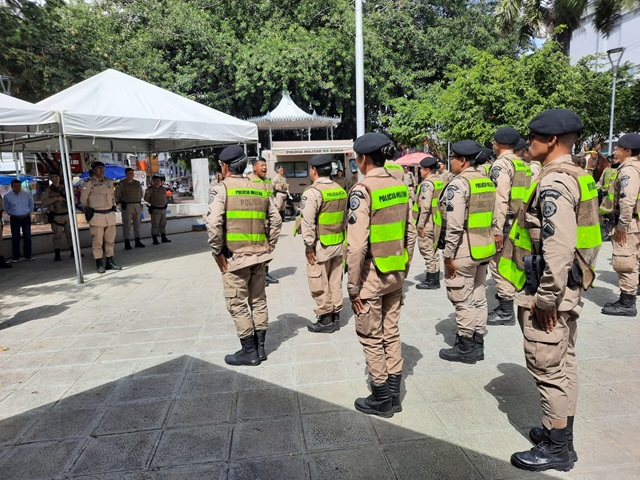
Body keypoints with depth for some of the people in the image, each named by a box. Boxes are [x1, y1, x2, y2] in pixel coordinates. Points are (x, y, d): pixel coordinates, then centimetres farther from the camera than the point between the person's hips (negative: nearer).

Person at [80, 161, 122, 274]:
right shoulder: (88, 183, -7)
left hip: (110, 214, 6)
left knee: (110, 240, 11)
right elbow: (83, 200, -2)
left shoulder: (109, 181, 12)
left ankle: (110, 262, 21)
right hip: (96, 215, -6)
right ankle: (99, 264, 8)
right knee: (97, 241, -1)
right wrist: (87, 210, 0)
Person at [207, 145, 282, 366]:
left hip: (235, 257, -6)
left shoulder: (221, 189, -9)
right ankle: (260, 348, 25)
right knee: (258, 301, 15)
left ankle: (249, 352, 14)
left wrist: (217, 252, -10)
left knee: (237, 305, 6)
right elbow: (276, 220, 9)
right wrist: (268, 246, 13)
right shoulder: (260, 189, 8)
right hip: (259, 255, 6)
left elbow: (214, 224, -21)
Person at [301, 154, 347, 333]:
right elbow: (345, 218, 13)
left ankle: (325, 320, 11)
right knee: (335, 282, 14)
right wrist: (341, 236, 17)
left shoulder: (313, 191, -14)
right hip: (338, 244, 7)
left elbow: (308, 222, -19)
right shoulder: (340, 190, 9)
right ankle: (335, 317, 22)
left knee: (319, 284, 3)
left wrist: (309, 246, -14)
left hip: (320, 245, -7)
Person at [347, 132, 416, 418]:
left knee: (371, 338, 9)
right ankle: (393, 395, 30)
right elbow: (410, 233, 9)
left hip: (372, 276, -7)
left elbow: (357, 245, -21)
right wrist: (404, 269, 17)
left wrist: (353, 286, -13)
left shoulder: (363, 190, -18)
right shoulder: (400, 186, 4)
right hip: (395, 275, 7)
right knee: (391, 333, 17)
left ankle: (381, 400, 22)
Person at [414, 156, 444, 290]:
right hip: (437, 222, 9)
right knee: (433, 250, 16)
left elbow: (425, 206, -22)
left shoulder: (427, 183, -15)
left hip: (428, 222, -9)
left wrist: (421, 224, -18)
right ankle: (435, 279, 24)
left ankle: (430, 280, 2)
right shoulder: (440, 182, 13)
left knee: (427, 250, -3)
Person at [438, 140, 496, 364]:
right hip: (483, 249, 9)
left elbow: (454, 225, -21)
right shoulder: (488, 182, 10)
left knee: (463, 300, 3)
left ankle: (465, 347, 14)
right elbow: (491, 217, 13)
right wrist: (488, 240, 19)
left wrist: (449, 256, -15)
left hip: (463, 251, -9)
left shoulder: (458, 184, -15)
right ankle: (477, 345, 26)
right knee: (478, 297, 15)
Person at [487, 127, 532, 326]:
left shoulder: (501, 164, -12)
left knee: (499, 265, -3)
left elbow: (500, 199, -21)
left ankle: (506, 312, 3)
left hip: (505, 222, -9)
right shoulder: (523, 165, 15)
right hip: (519, 220, 9)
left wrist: (496, 229, -22)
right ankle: (504, 306, 26)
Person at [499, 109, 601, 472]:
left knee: (549, 369, 1)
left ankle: (557, 449, 15)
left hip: (549, 292, -10)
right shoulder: (578, 177, 12)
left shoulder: (554, 183, -20)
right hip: (569, 288, 10)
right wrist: (558, 293, 21)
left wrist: (545, 298, -21)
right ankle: (562, 432, 34)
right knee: (564, 363, 19)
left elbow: (558, 247, -28)